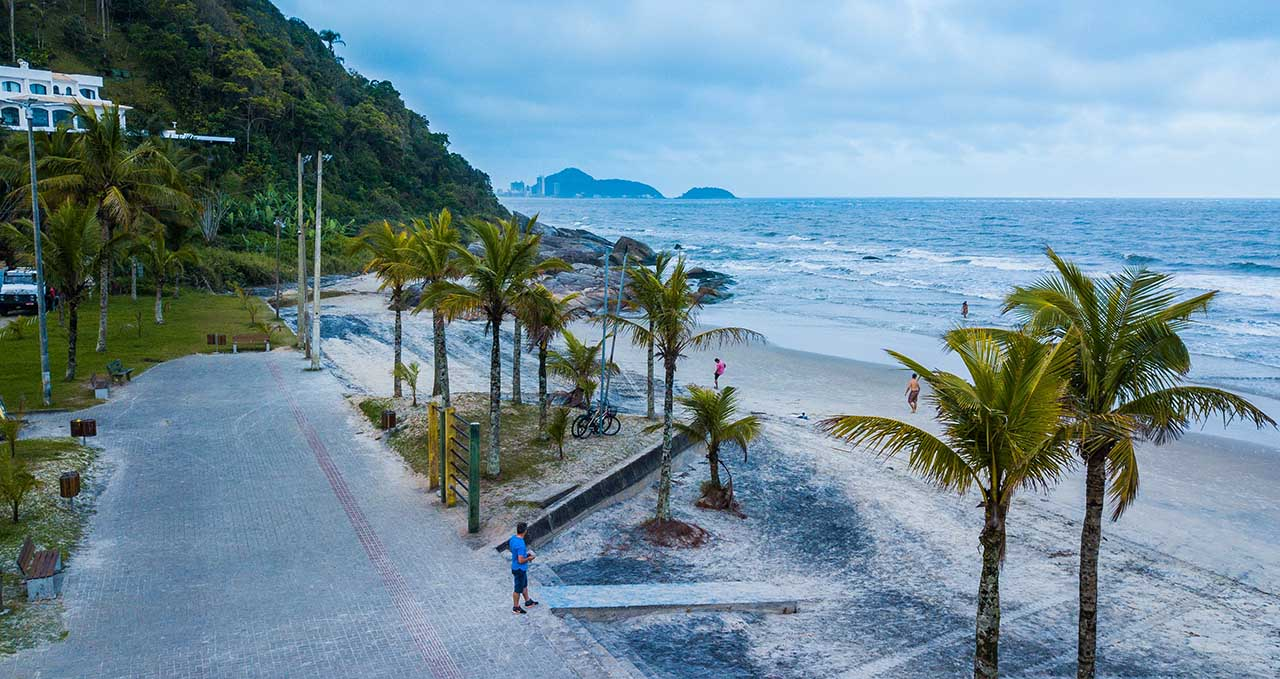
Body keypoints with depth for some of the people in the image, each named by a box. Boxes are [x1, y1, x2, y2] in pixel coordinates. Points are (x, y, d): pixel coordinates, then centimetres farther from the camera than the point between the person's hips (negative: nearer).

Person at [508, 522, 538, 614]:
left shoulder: (513, 538, -6)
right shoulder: (521, 545, -34)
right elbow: (521, 560, -30)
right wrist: (529, 558, -13)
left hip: (515, 567, 9)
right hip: (519, 569, -9)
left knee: (524, 585, 26)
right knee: (518, 589, 10)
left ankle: (528, 602, 44)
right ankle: (516, 608, 27)